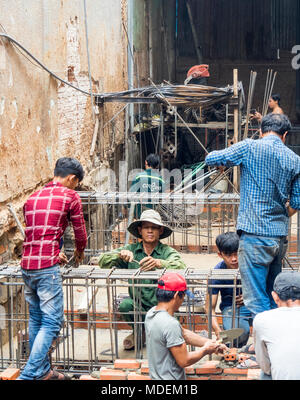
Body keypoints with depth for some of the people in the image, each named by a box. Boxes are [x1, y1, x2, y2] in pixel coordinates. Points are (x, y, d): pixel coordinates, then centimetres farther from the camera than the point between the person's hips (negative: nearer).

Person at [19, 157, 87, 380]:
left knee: (36, 319, 15)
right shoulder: (70, 196, 0)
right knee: (52, 322, -3)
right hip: (47, 267, -7)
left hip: (27, 264, 7)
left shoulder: (33, 197, 19)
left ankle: (42, 371, 22)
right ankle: (29, 374, -9)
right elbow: (80, 233, 6)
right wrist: (80, 252, 27)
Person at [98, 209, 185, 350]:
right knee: (125, 305, -28)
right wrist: (120, 254, -23)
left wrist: (158, 263, -42)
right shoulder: (131, 250, 5)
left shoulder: (167, 252, -2)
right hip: (137, 305, 2)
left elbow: (180, 267, -23)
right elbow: (102, 261, -3)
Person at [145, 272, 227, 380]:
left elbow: (184, 333, 10)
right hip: (169, 378, -9)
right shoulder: (170, 324, -27)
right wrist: (205, 350, -5)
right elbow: (184, 361, -21)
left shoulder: (152, 312, 1)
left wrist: (210, 343, 8)